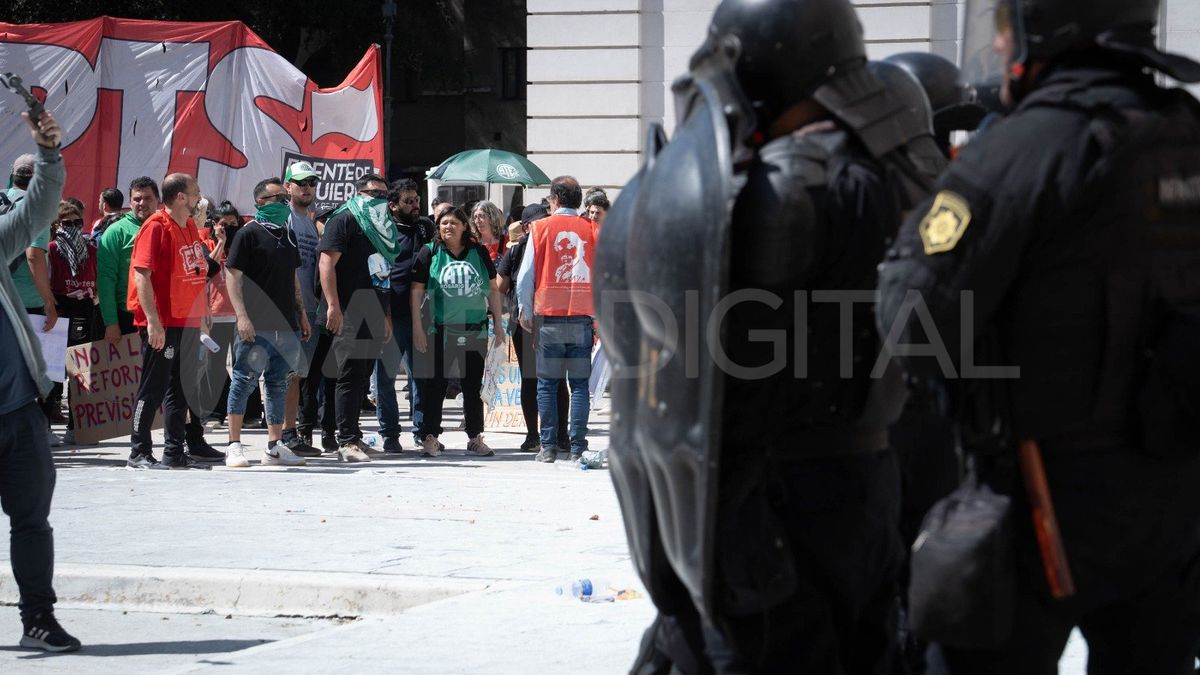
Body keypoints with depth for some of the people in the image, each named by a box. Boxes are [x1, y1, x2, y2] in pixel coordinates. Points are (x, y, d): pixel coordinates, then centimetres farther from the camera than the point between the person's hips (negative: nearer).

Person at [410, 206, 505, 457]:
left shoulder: (479, 253, 7)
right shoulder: (429, 253, 1)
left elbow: (493, 290, 12)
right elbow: (417, 292, -1)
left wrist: (499, 326, 9)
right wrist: (417, 328, -8)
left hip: (474, 330, 2)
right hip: (439, 331, -2)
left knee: (473, 385, 8)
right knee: (435, 385, 0)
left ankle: (475, 437, 16)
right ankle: (430, 438, 5)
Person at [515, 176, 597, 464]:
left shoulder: (541, 228, 0)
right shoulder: (592, 230, 2)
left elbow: (526, 275, 1)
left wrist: (525, 312, 11)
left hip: (549, 317, -1)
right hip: (583, 318, 1)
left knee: (547, 385, 6)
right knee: (580, 385, 4)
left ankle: (548, 446, 3)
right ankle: (578, 447, 0)